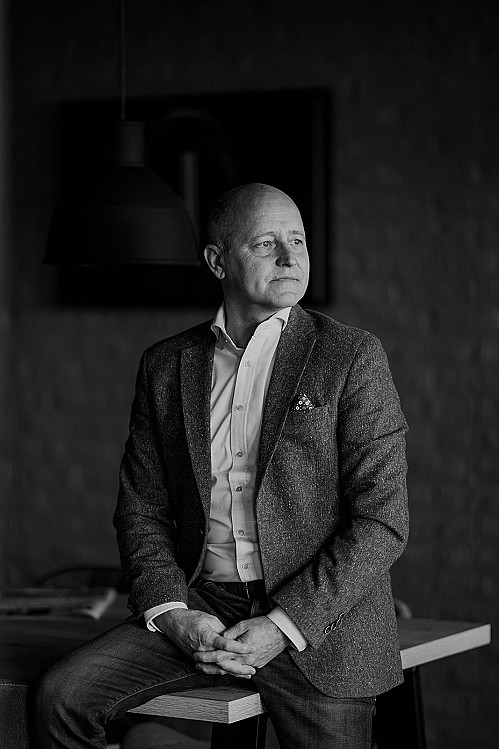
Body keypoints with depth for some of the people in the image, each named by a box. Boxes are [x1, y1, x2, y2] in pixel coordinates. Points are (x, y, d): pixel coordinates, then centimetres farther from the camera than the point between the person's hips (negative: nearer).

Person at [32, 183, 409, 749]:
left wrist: (283, 627, -15)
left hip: (321, 618, -2)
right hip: (199, 608, 3)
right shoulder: (165, 365, 10)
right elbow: (141, 509, 11)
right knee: (59, 697, -14)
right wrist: (171, 613, -7)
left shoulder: (351, 357, -2)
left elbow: (381, 523, -7)